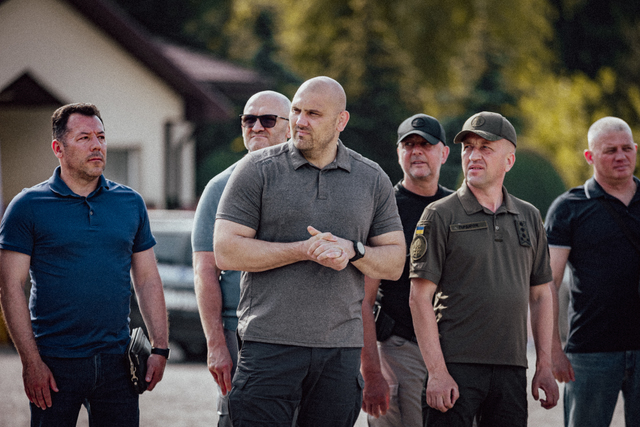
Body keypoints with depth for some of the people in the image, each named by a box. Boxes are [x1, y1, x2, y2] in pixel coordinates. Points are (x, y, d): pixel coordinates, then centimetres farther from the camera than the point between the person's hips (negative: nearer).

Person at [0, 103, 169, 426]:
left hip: (116, 362, 3)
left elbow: (148, 281, 13)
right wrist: (31, 361, -12)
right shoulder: (28, 206, -2)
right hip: (54, 363, -3)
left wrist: (160, 348, 4)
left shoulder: (131, 203, 10)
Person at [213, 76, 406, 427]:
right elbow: (226, 252, -6)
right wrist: (305, 250, -13)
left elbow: (394, 263, 12)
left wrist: (352, 250, -10)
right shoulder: (257, 170, 1)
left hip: (342, 347, 3)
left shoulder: (372, 180, 11)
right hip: (270, 343, -3)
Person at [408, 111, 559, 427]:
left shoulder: (529, 218, 14)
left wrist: (544, 366, 9)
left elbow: (541, 295, 17)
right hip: (456, 365, -4)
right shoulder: (440, 216, 0)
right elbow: (420, 298, -5)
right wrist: (437, 372, -12)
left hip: (511, 368, 4)